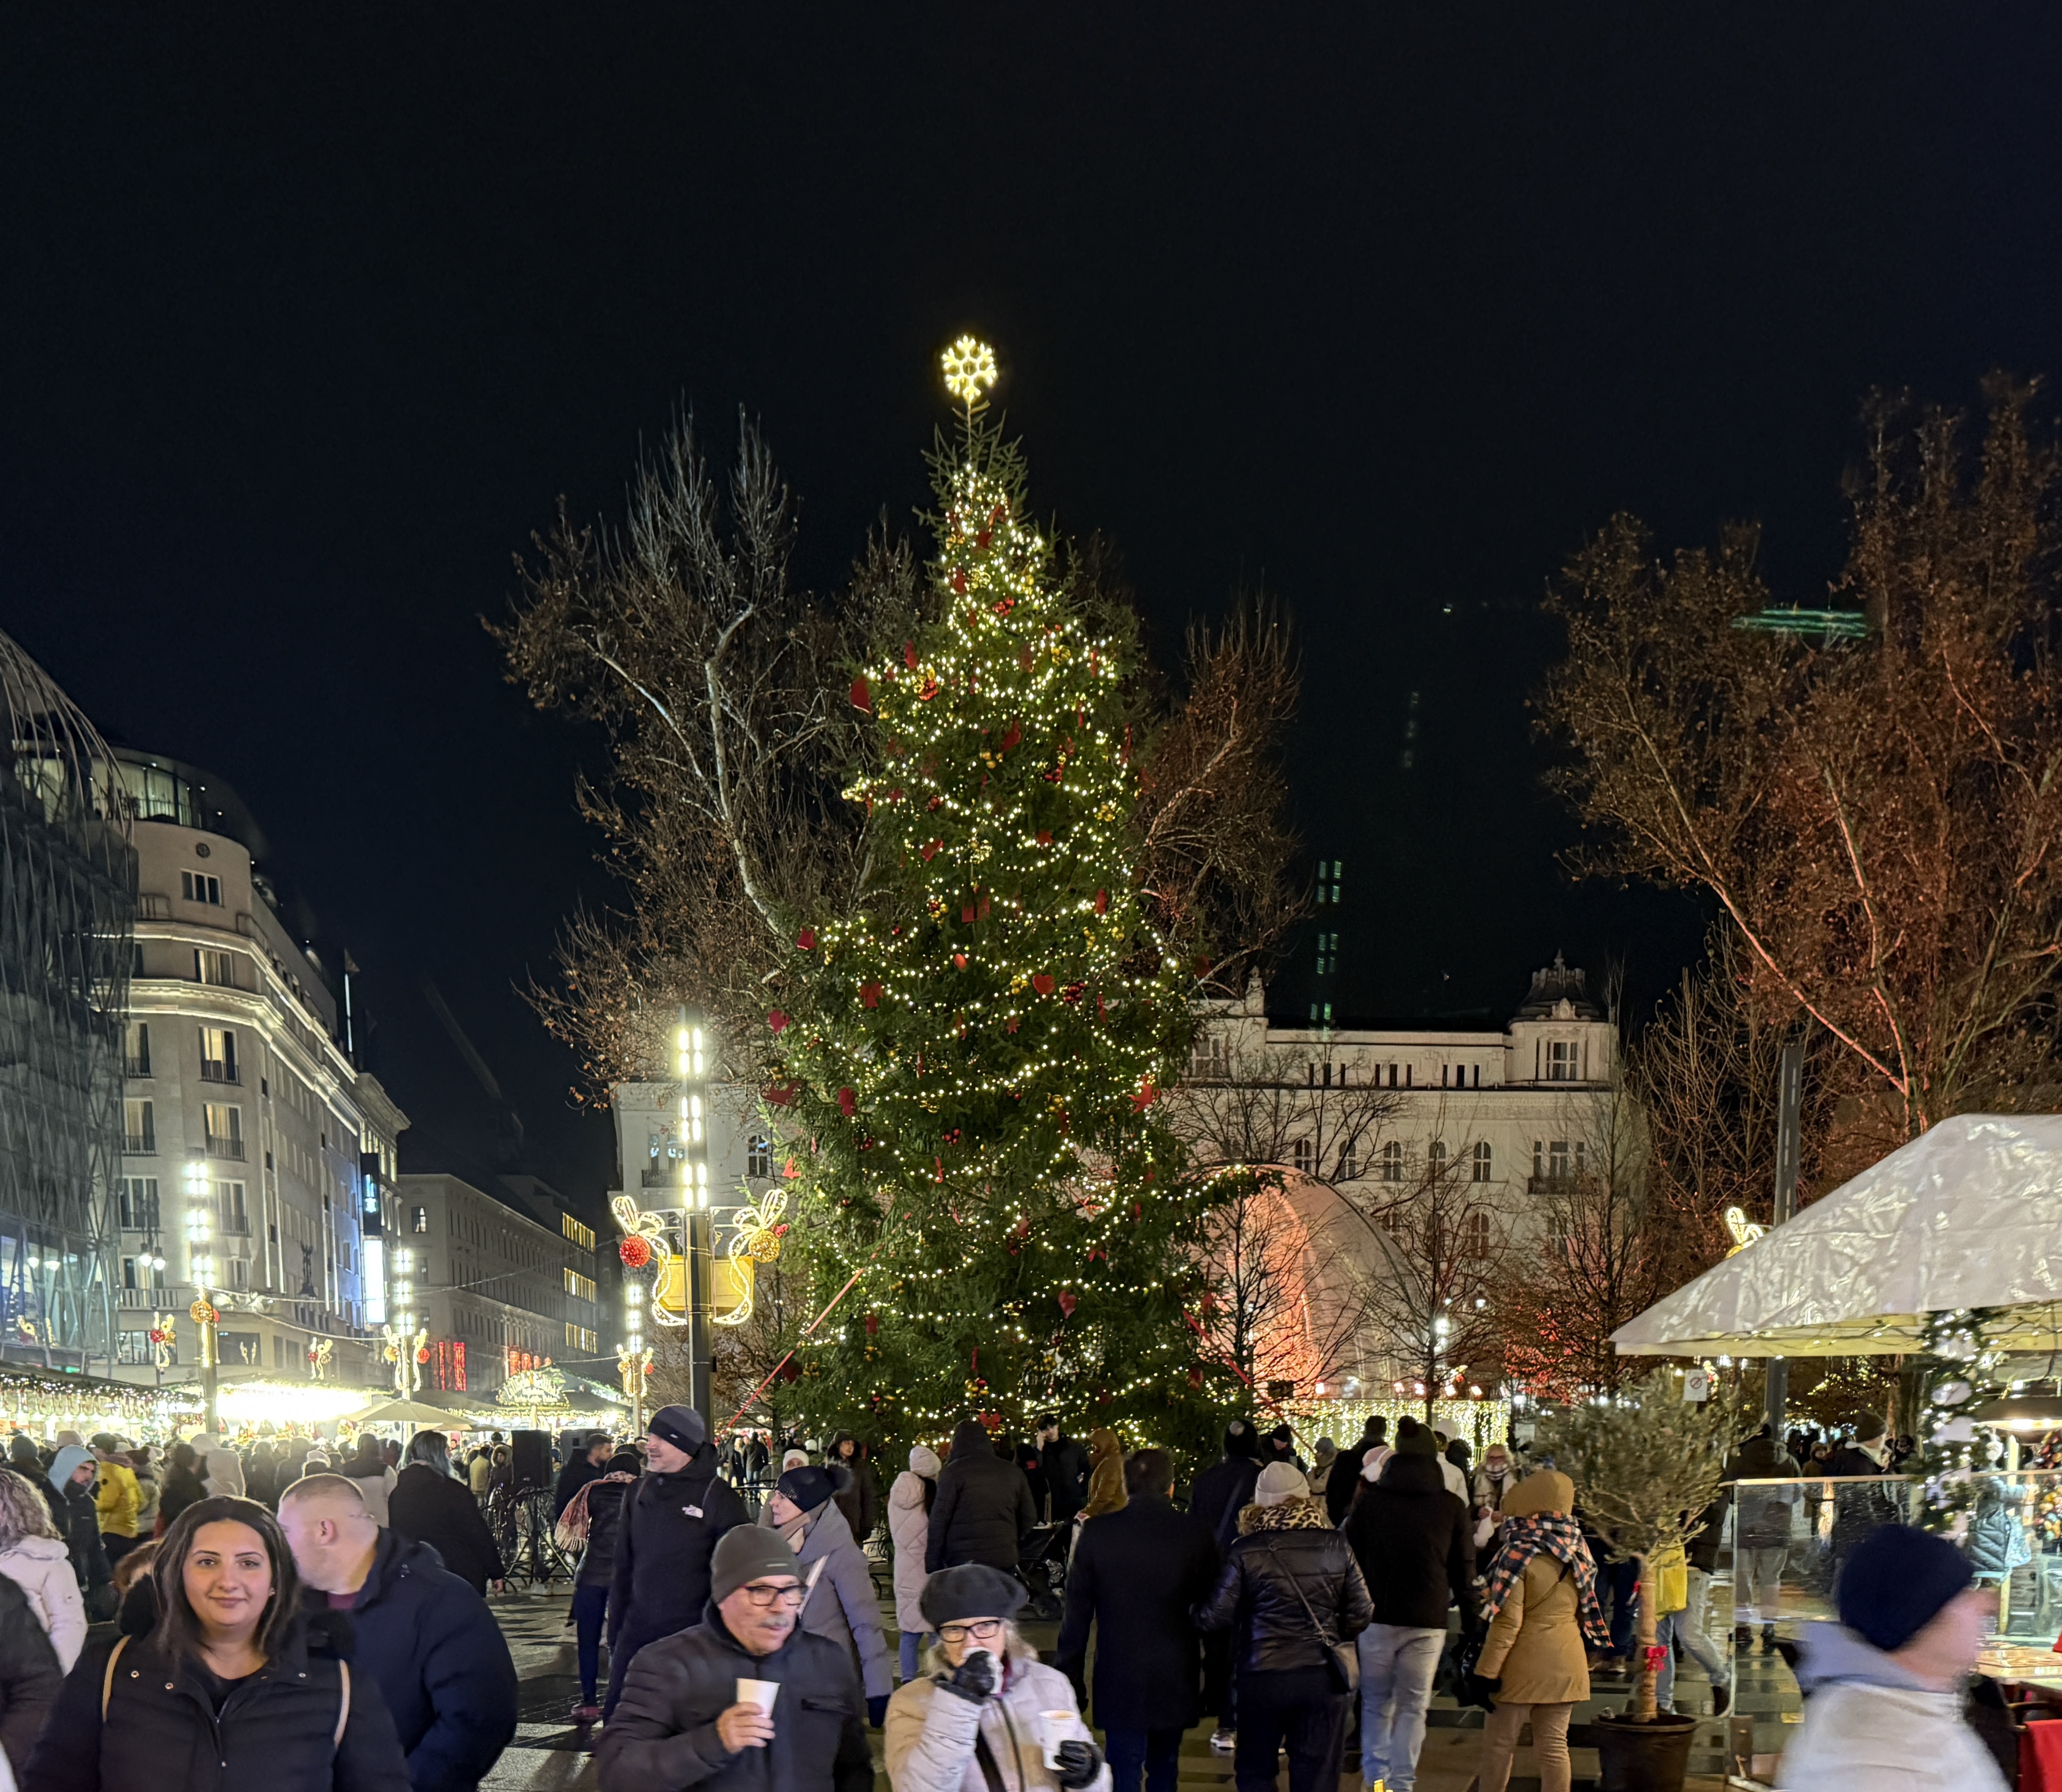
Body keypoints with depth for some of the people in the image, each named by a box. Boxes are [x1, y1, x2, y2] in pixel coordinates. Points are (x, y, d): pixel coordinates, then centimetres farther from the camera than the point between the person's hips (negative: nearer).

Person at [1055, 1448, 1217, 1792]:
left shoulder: (1097, 1533, -6)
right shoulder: (1196, 1534, -4)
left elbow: (1077, 1613, -2)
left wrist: (1069, 1680, 6)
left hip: (1119, 1683, -2)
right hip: (1176, 1683, 2)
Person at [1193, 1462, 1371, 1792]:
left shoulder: (1246, 1551, -8)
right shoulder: (1336, 1546, -1)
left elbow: (1216, 1617, -8)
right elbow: (1360, 1615, 1)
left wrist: (1194, 1613, 13)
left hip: (1262, 1676, -1)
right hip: (1323, 1675, 1)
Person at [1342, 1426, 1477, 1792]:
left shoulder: (1369, 1501, 0)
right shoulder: (1452, 1507, 1)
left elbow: (1350, 1558, 4)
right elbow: (1465, 1570, 4)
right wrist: (1470, 1622, 11)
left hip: (1378, 1617, 0)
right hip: (1428, 1622, 0)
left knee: (1376, 1703, 13)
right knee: (1413, 1707, 8)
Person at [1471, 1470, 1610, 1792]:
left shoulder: (1519, 1554, -14)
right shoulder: (1577, 1553, 3)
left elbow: (1508, 1622, -17)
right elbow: (1585, 1612, 12)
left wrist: (1487, 1670, -14)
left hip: (1524, 1665, -5)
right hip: (1566, 1663, 5)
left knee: (1499, 1743, 8)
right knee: (1554, 1745, 9)